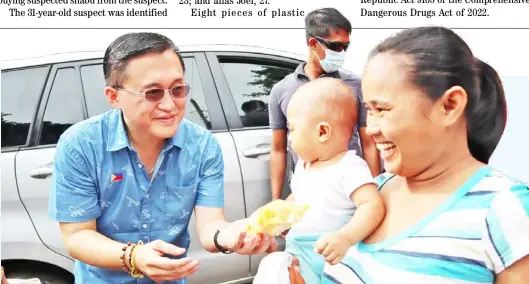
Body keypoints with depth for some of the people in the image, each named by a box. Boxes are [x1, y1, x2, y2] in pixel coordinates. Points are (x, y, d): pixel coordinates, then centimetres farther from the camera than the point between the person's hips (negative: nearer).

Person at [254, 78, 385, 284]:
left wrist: (346, 238, -39)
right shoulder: (303, 164, 11)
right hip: (296, 251, 7)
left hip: (328, 259, -7)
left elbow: (373, 205, -26)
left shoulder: (350, 167, -15)